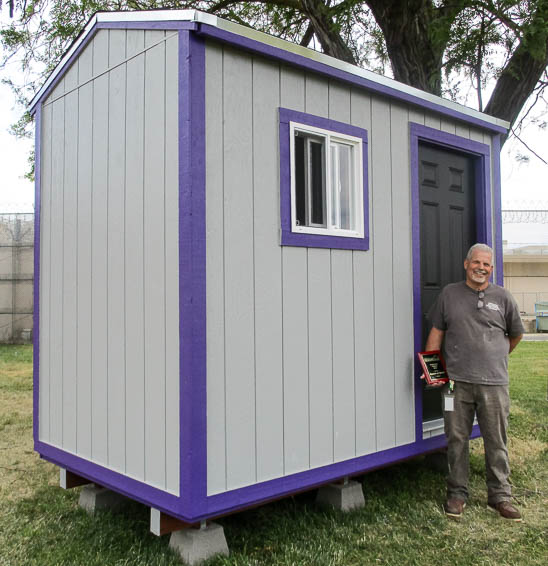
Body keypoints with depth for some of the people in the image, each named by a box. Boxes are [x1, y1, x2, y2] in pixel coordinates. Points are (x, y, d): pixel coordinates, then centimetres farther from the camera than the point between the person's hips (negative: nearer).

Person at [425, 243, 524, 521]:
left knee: (496, 442, 7)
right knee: (456, 440, 6)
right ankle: (457, 494, 20)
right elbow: (436, 332, 9)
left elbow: (516, 334, 20)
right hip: (456, 382, 0)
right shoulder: (449, 293, 8)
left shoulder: (502, 297, 7)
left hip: (494, 383, 0)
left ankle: (500, 496, 21)